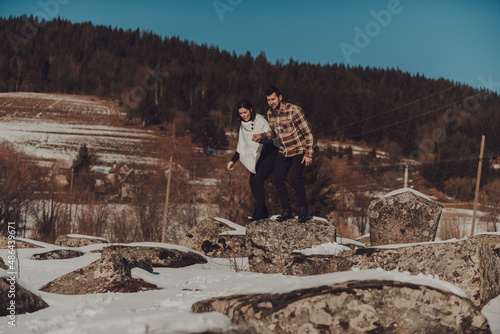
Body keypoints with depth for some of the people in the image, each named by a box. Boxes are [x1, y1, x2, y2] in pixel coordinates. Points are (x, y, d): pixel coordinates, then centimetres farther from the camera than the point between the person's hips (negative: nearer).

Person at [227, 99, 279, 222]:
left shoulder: (261, 121, -18)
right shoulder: (243, 125, 5)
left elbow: (269, 138, -29)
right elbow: (241, 146, 13)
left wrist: (260, 139, -50)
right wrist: (233, 160, 10)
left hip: (271, 154, -8)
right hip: (257, 157, 8)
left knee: (258, 180, -20)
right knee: (252, 181, 0)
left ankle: (258, 212, -17)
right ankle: (264, 213, 7)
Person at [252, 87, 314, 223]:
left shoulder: (294, 110, -20)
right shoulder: (270, 113, 0)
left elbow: (308, 133, -16)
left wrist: (308, 154, -19)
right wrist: (261, 135, 0)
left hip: (299, 151, -6)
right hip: (284, 152, 6)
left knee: (295, 179, -21)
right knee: (278, 180, -3)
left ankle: (303, 210, -4)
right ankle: (287, 211, 11)